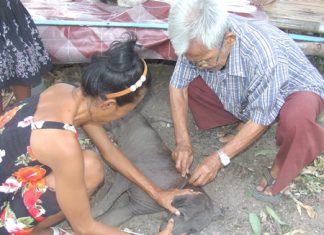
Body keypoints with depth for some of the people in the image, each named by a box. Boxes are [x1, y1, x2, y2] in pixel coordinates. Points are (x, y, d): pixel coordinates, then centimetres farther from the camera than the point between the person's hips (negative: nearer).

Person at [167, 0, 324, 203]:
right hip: (244, 96, 6)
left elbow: (261, 119, -30)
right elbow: (178, 85, -14)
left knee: (296, 120, -40)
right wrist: (183, 142, -21)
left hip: (294, 90, -5)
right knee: (190, 83, -11)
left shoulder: (263, 55, -42)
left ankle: (281, 169, -8)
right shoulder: (198, 41, -26)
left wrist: (219, 158, -28)